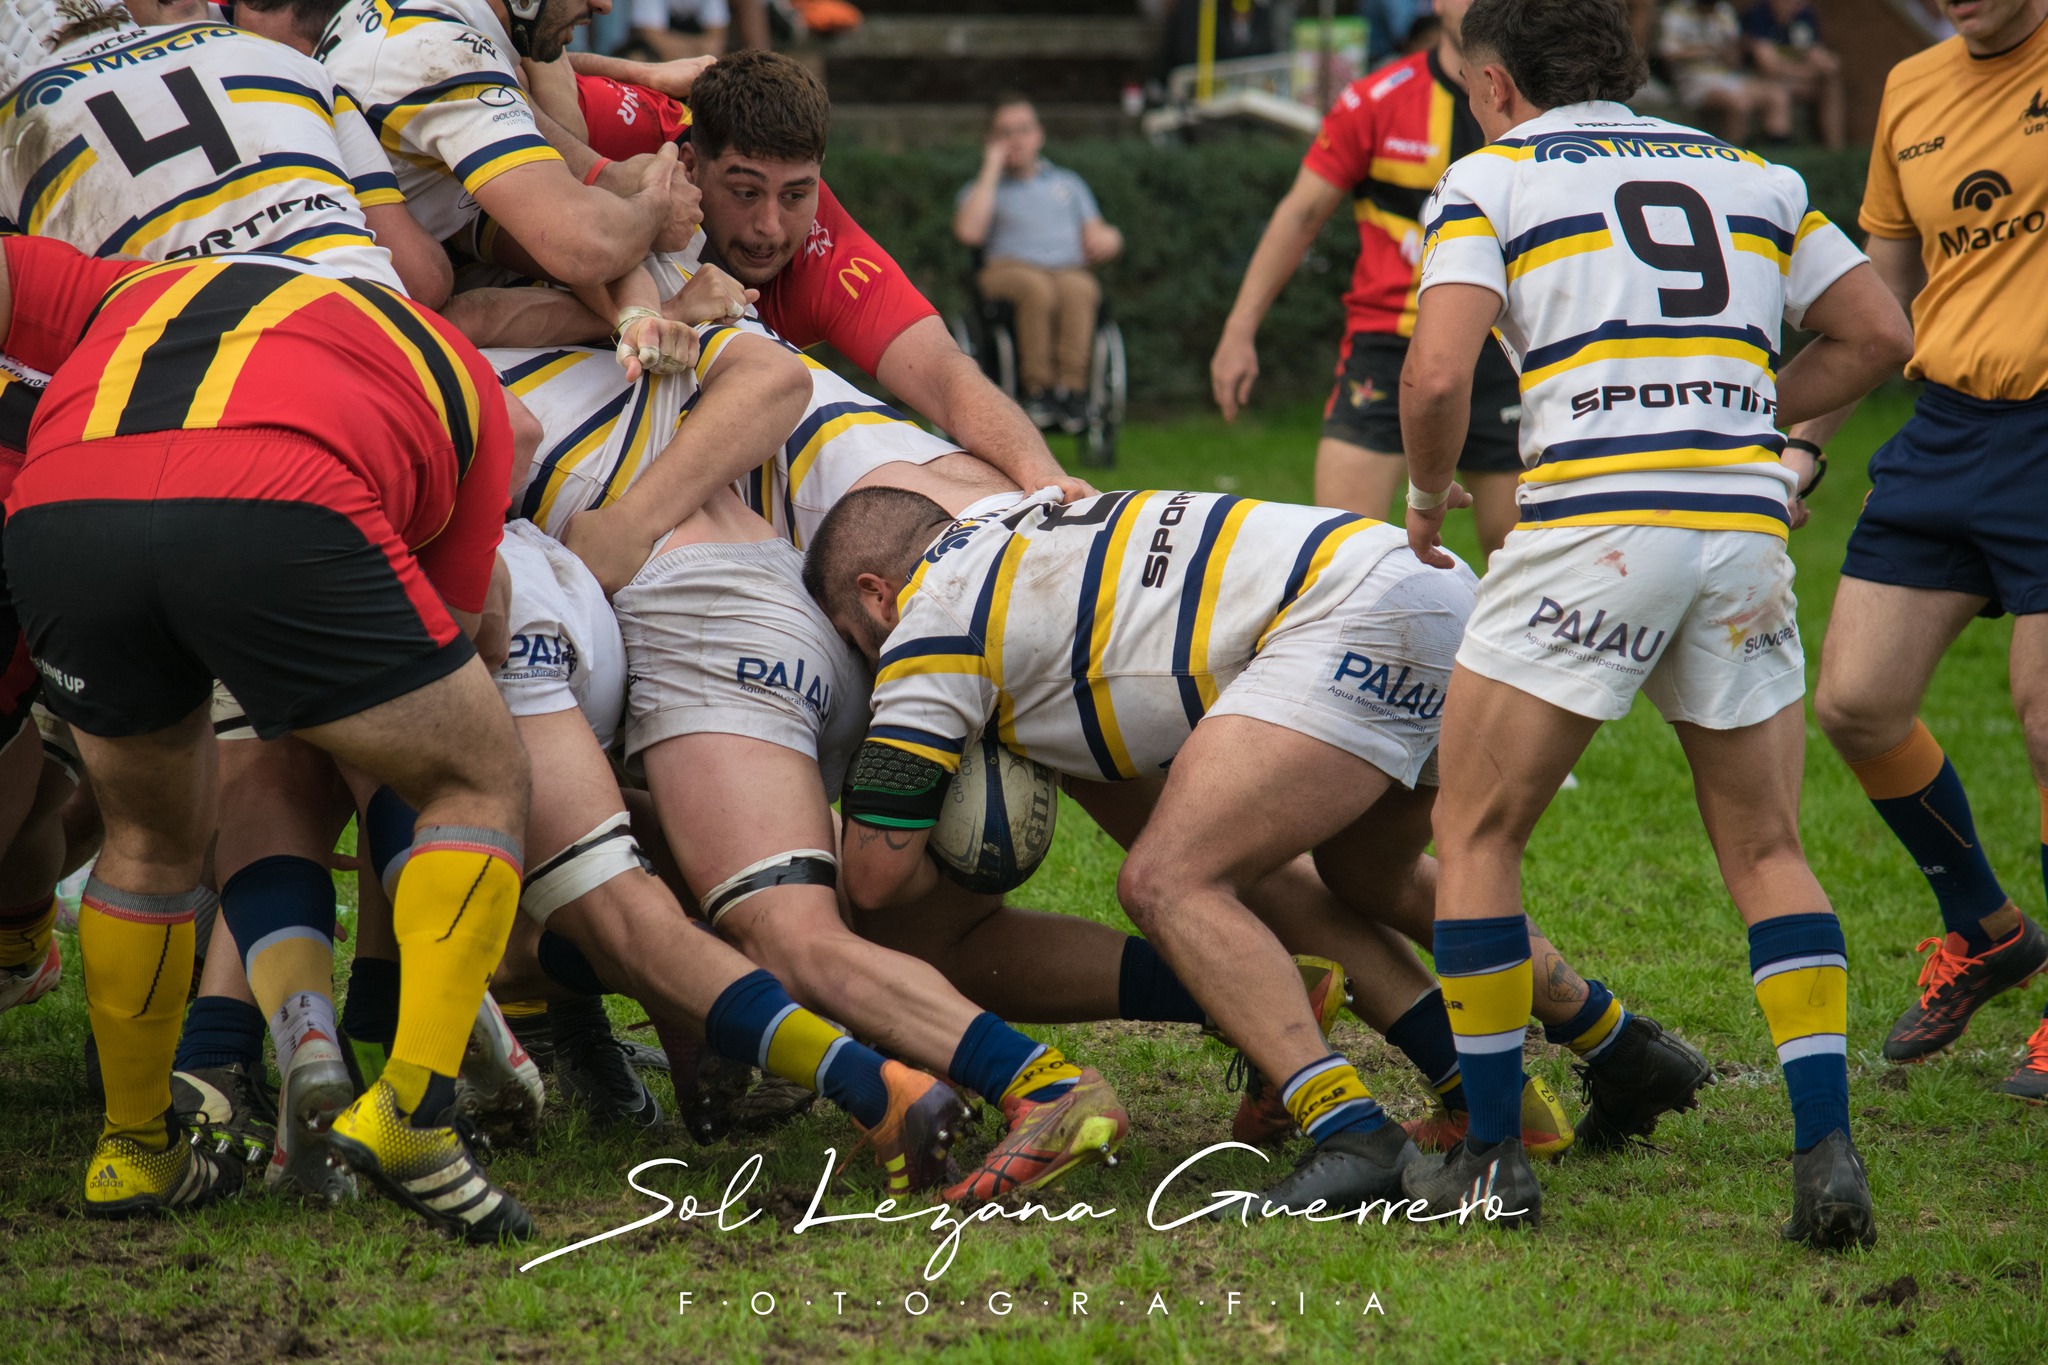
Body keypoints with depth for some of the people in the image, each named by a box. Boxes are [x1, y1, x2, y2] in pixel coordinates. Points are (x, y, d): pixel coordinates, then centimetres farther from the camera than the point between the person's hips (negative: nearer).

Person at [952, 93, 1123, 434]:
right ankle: (1038, 388, -40)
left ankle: (1072, 388, -45)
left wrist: (1107, 238, -2)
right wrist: (991, 170, 8)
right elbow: (969, 232, 1)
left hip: (1070, 269, 1)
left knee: (1077, 289, -38)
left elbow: (1096, 236, 24)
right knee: (1037, 288, -39)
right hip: (1008, 271, -1)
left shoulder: (1068, 183, 32)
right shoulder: (981, 189, 24)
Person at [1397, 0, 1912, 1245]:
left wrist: (1431, 495, 13)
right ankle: (1827, 1148, -2)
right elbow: (1878, 335, 17)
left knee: (1477, 831, 11)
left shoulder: (1493, 178, 7)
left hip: (1594, 523, -4)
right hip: (1748, 521, 4)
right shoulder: (1753, 175, 20)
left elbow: (1439, 374, -5)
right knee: (1768, 854, 14)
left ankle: (1493, 1156, 10)